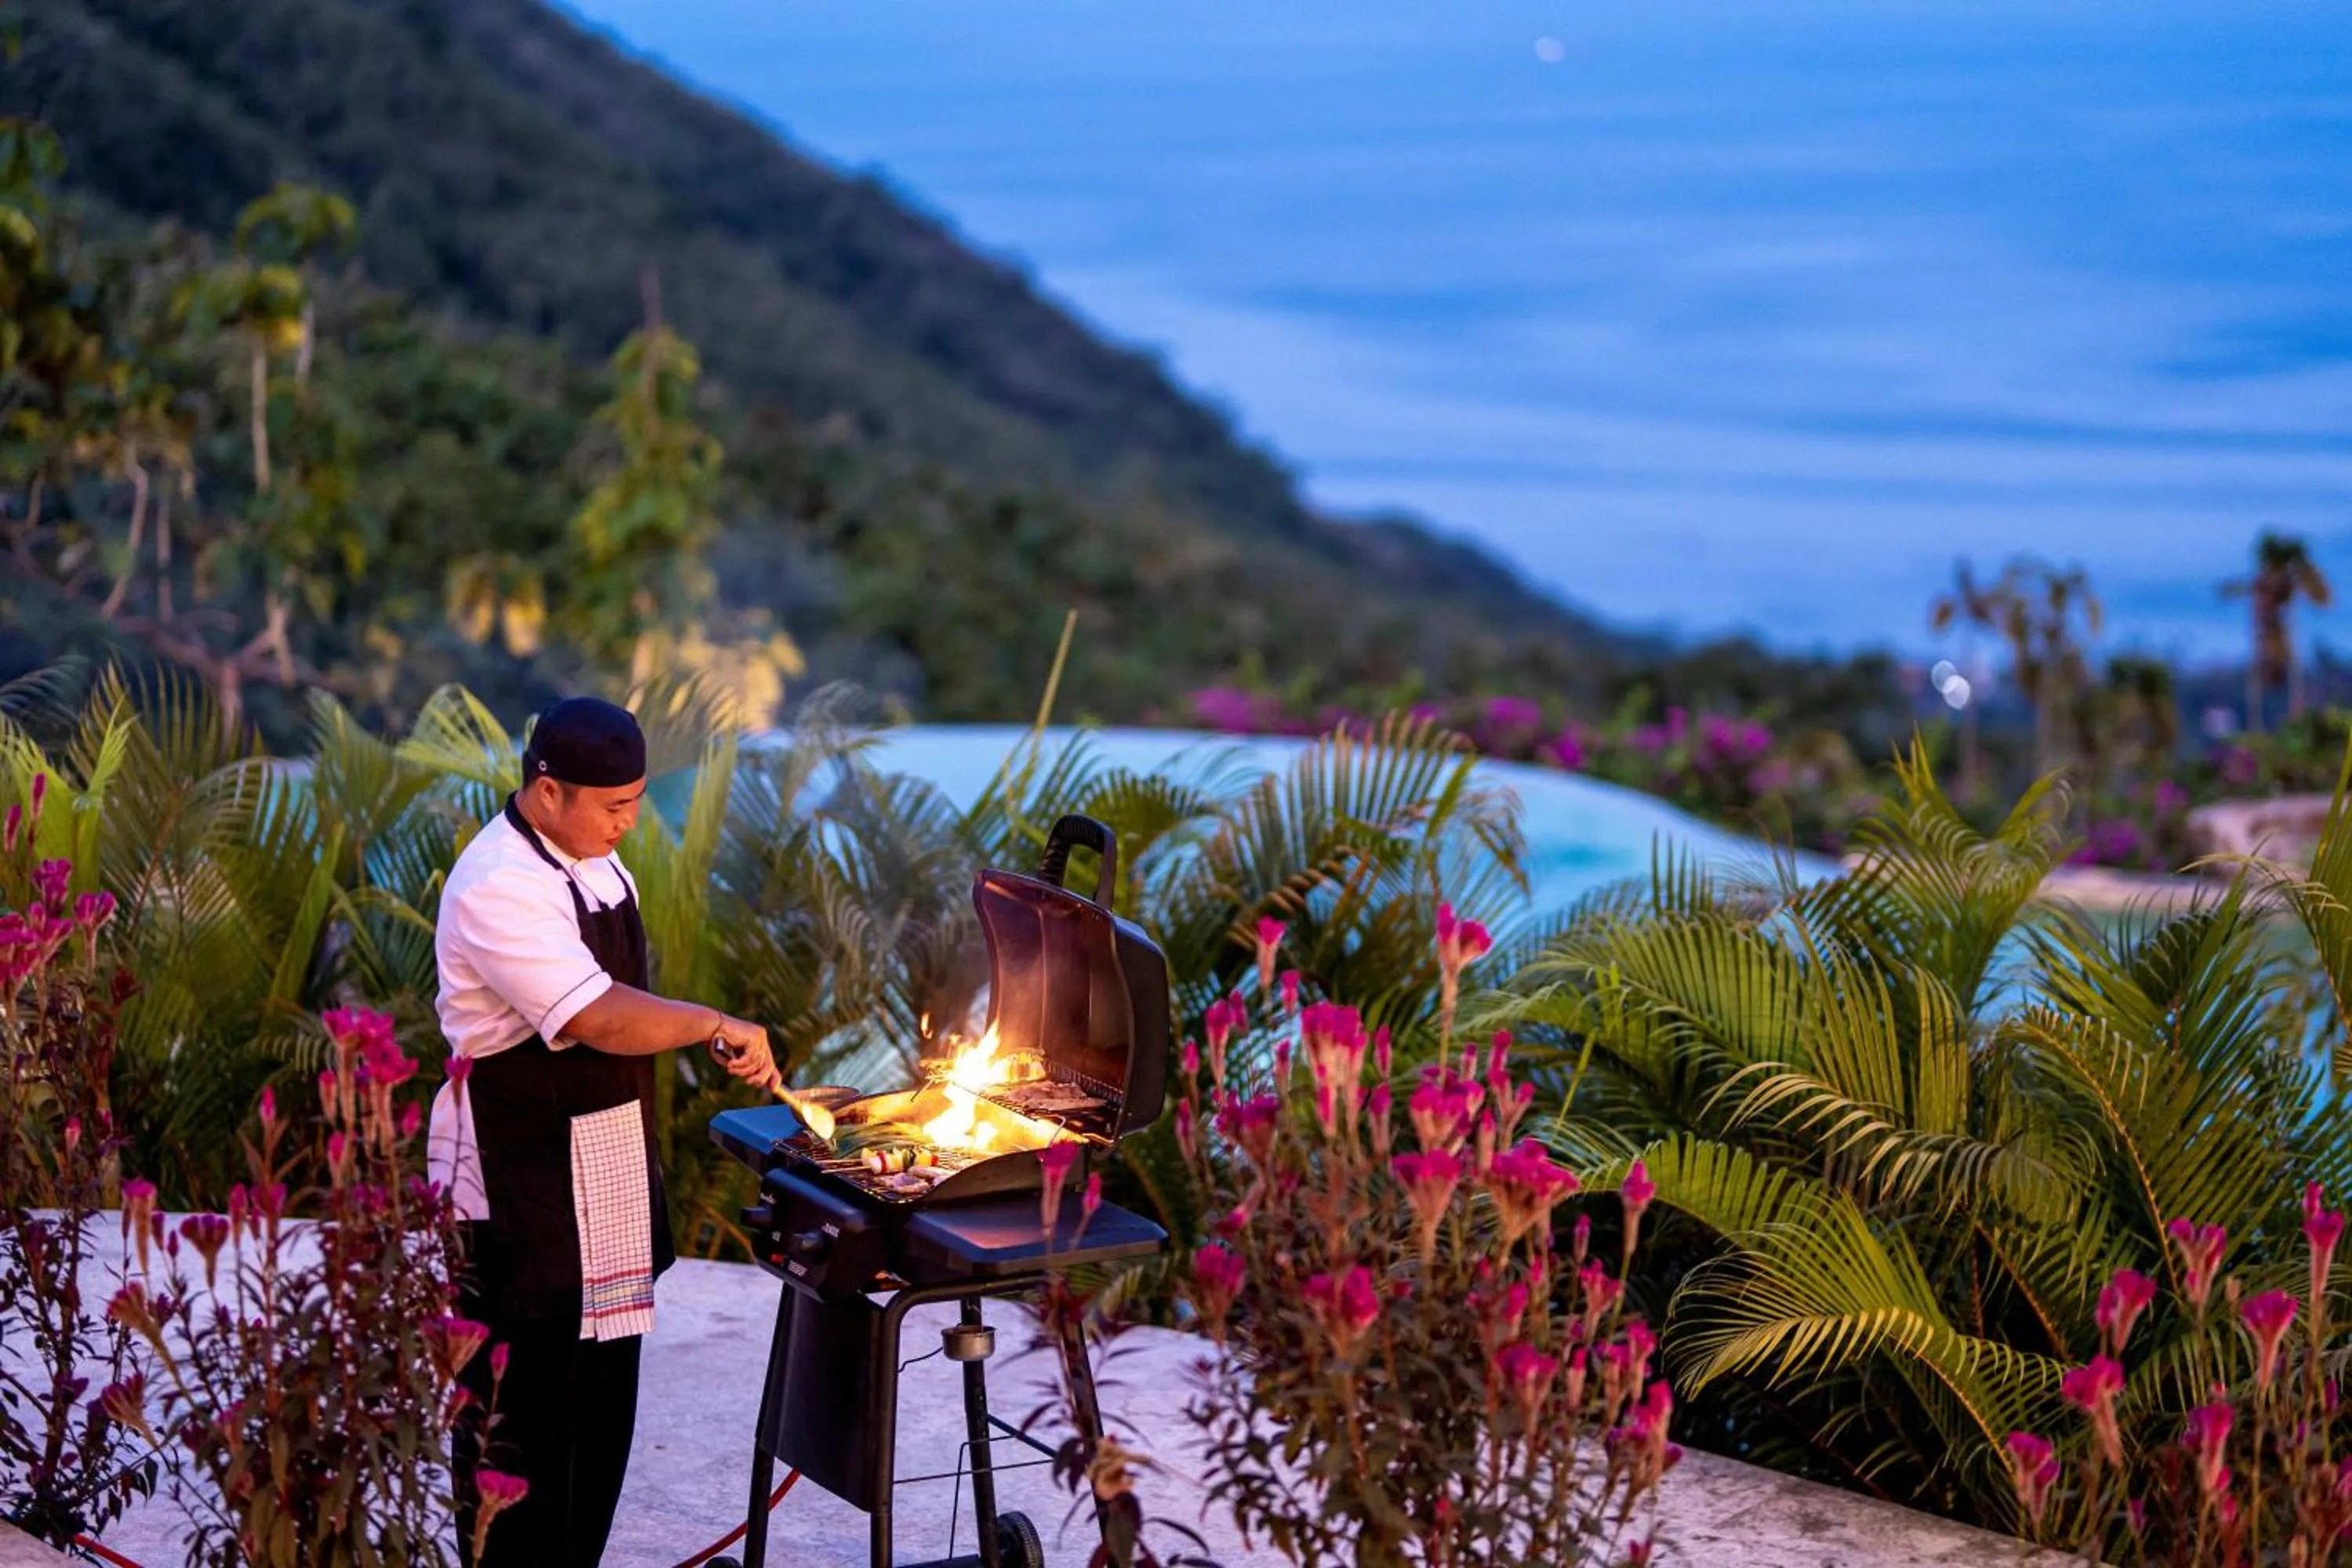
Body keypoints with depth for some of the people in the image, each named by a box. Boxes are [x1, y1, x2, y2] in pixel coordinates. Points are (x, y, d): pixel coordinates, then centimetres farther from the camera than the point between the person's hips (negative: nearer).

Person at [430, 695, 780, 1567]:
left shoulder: (589, 856, 8)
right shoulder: (498, 889, -23)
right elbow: (600, 1019, -32)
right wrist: (716, 1027, -23)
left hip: (601, 1173, 10)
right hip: (519, 1181, -10)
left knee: (602, 1389, 18)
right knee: (520, 1404, -2)